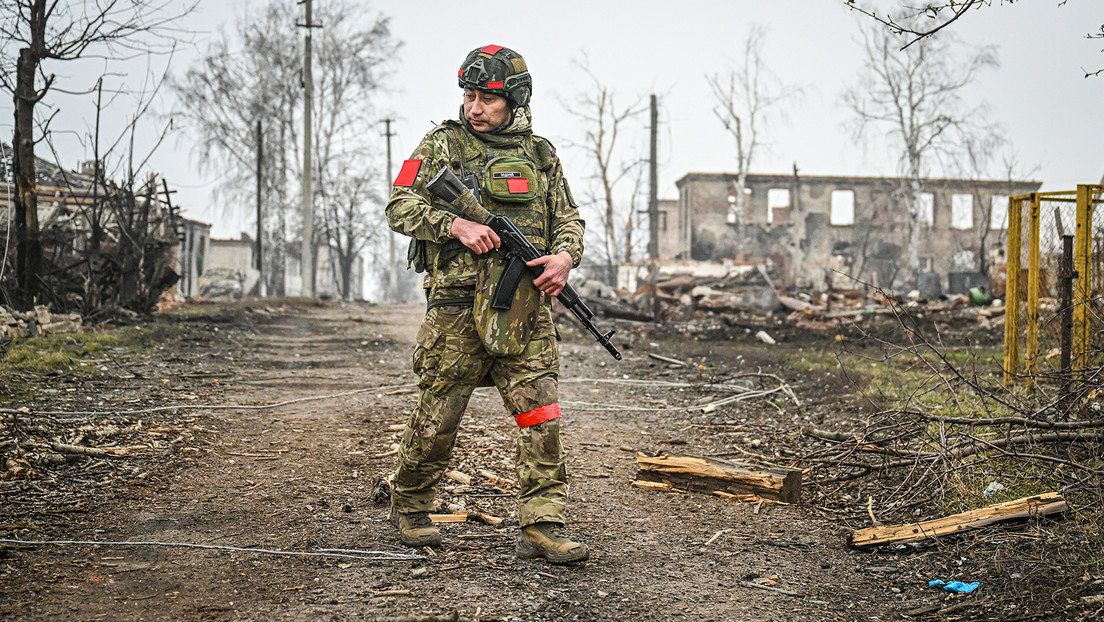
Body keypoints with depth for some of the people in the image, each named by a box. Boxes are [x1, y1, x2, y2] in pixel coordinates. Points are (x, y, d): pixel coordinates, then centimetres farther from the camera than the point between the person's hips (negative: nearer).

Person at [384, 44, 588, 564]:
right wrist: (457, 225, -17)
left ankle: (541, 528, -1)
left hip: (525, 311, 3)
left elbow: (568, 216, 17)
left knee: (542, 418, -5)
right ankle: (409, 507, 27)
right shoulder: (442, 145, 4)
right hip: (458, 307, -3)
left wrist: (565, 255, -5)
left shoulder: (540, 153, 14)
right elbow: (400, 206, -2)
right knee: (436, 419, 4)